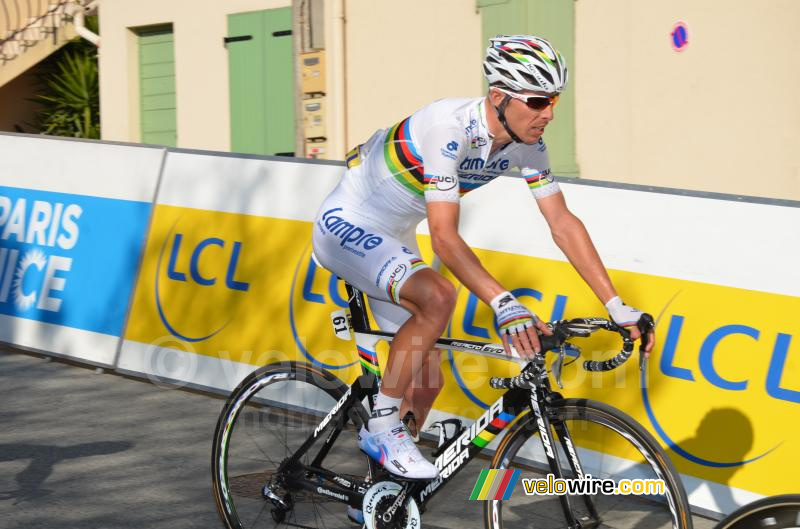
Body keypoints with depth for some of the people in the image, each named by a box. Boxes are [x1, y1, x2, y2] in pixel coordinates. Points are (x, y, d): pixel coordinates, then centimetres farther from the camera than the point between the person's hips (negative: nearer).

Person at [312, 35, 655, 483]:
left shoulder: (526, 144, -11)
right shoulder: (448, 127, -34)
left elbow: (563, 223, -9)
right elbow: (445, 237, -39)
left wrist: (618, 307, -15)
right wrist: (504, 304, -50)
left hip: (393, 239, 8)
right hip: (346, 226, -8)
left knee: (427, 382, 4)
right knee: (437, 296, -34)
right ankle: (383, 426, -18)